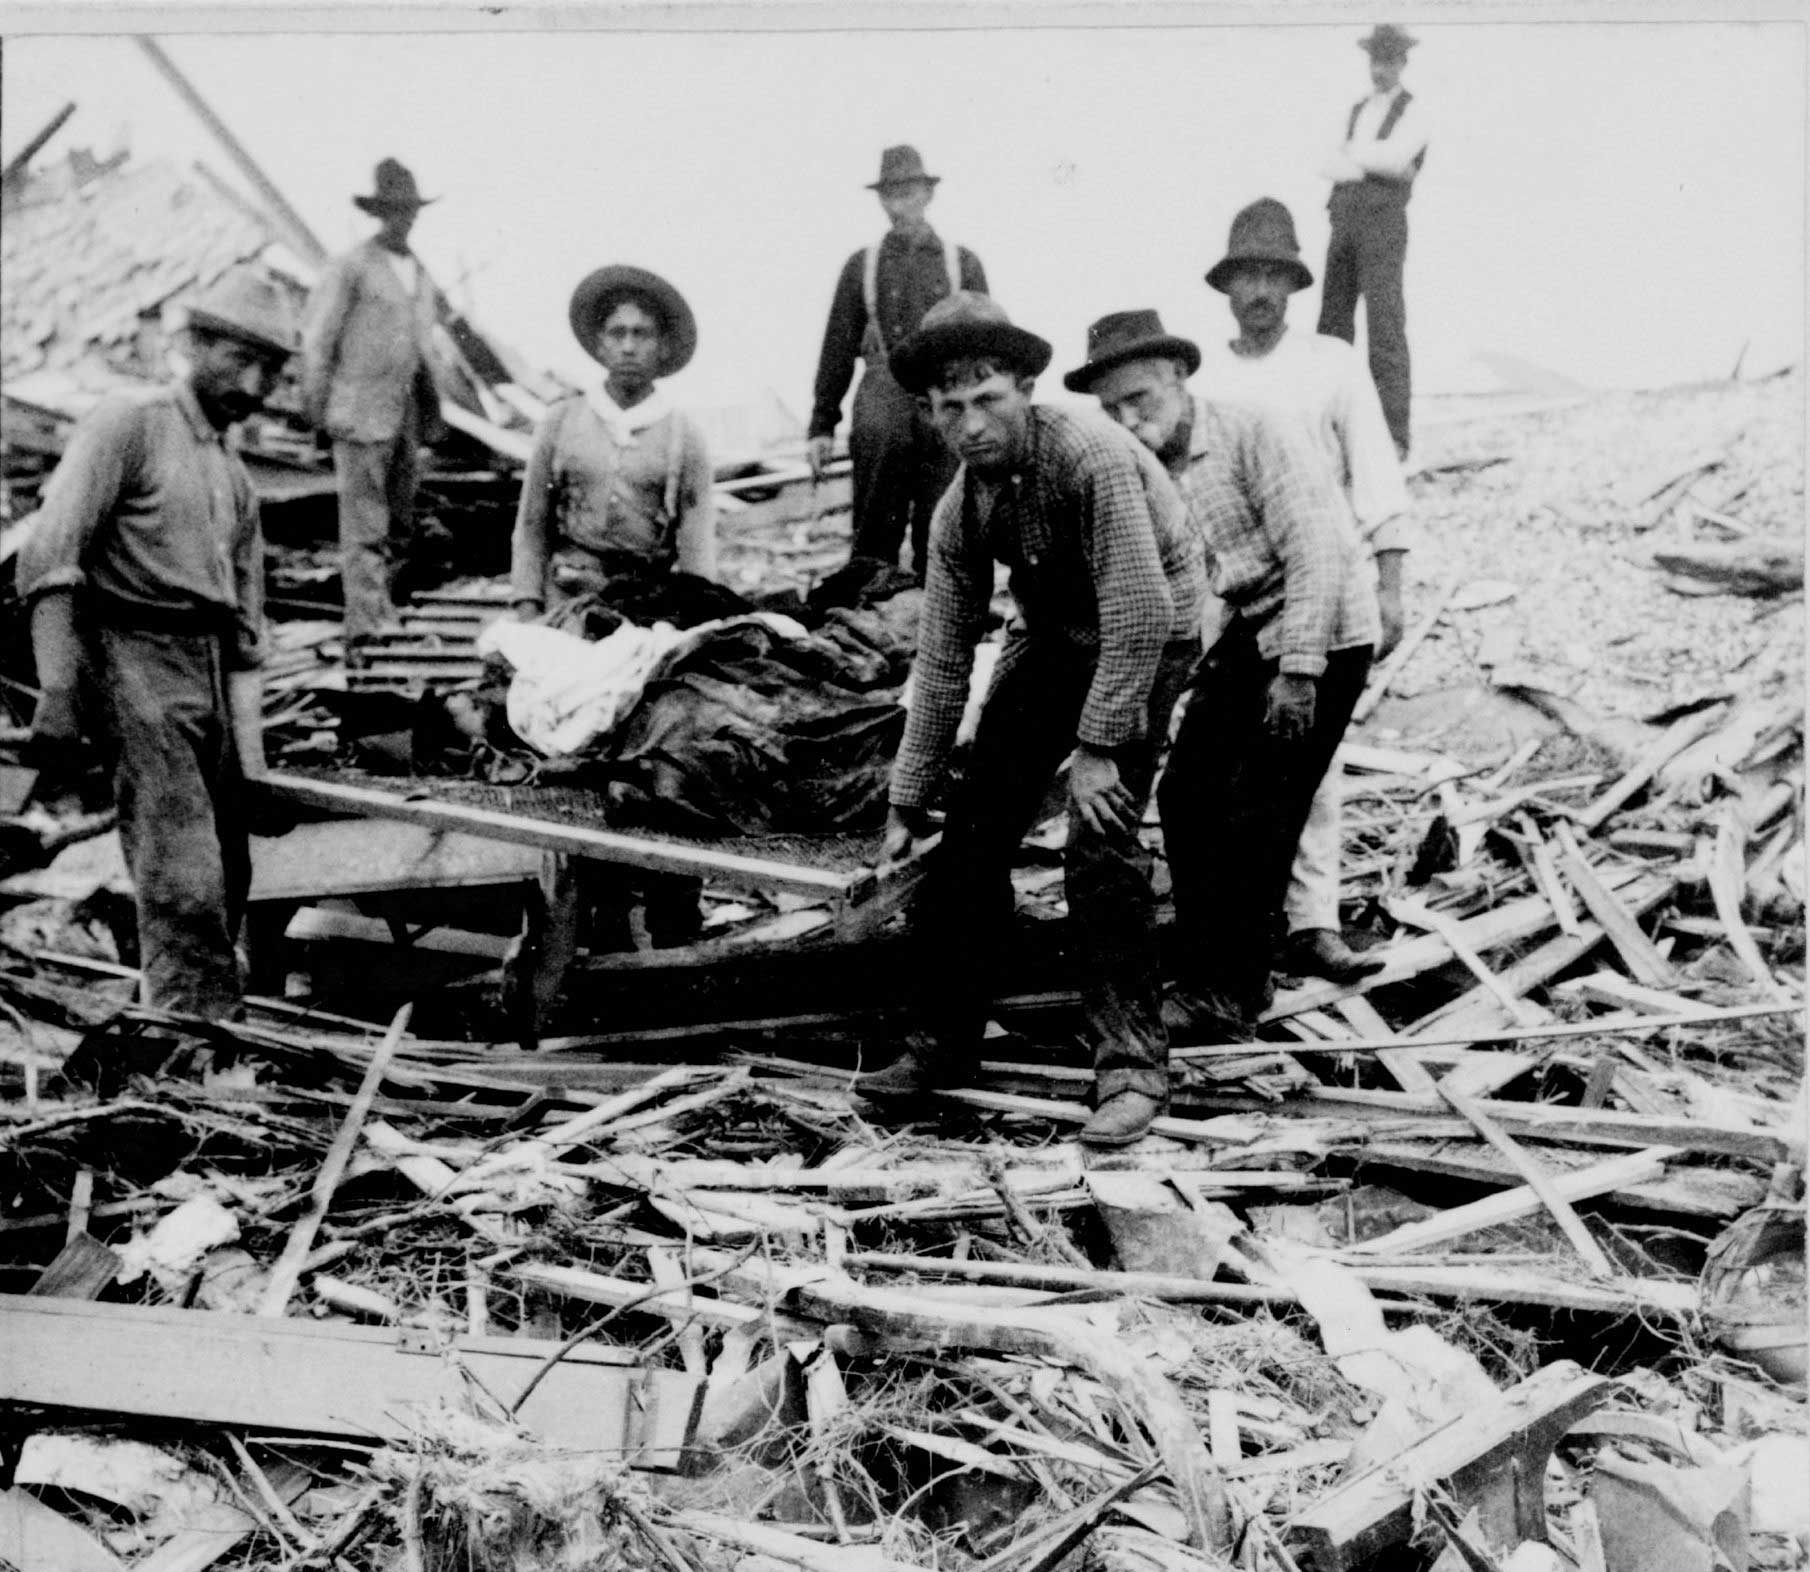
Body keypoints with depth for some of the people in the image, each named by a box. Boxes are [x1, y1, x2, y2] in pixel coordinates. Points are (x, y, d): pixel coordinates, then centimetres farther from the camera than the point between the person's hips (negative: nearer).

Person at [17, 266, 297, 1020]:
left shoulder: (237, 481, 21)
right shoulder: (128, 425, -2)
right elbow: (48, 560, -13)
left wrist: (250, 764, 15)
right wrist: (57, 691, -22)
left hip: (209, 675, 8)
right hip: (134, 656, -7)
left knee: (227, 880, 9)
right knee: (184, 886, -13)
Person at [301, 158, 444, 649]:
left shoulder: (421, 273, 17)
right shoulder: (351, 268, -4)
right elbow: (316, 339, -4)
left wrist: (430, 407, 18)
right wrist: (317, 407, -7)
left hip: (407, 413, 7)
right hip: (361, 414, -7)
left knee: (400, 525, 10)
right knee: (364, 526, -9)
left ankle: (383, 610, 22)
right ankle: (363, 630, -10)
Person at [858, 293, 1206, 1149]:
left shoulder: (1090, 455, -28)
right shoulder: (959, 511, -7)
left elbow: (1140, 613, -29)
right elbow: (943, 662, -1)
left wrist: (1100, 746, -26)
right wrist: (907, 803, 1)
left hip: (1147, 637, -6)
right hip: (1049, 637, 6)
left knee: (1100, 840, -18)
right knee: (973, 832, 1)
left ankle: (1132, 1066, -6)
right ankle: (946, 1039, 15)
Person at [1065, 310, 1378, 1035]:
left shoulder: (1257, 437, -18)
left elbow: (1315, 556, -21)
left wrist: (1297, 673, -23)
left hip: (1322, 635, -7)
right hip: (1246, 631, 7)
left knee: (1253, 815, -8)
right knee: (1185, 795, 3)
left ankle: (1238, 997, 4)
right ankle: (1201, 980, 17)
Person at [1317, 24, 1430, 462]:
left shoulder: (1413, 113, 3)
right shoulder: (1358, 109, 21)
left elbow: (1394, 158, -15)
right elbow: (1331, 166, 9)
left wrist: (1352, 155, -2)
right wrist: (1373, 163, -7)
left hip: (1384, 224, -6)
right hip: (1344, 219, 6)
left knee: (1385, 328, -11)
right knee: (1333, 323, 7)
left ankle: (1395, 438, -11)